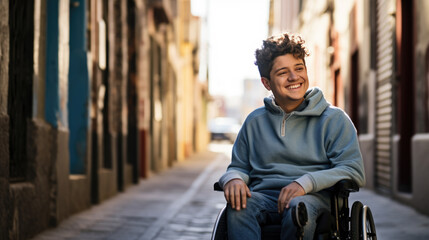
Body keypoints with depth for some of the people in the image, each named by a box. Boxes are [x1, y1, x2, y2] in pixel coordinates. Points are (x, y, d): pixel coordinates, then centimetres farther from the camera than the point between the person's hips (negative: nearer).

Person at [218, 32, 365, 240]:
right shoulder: (254, 122, 21)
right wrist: (233, 178, -3)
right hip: (263, 195, 2)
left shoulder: (334, 119, 10)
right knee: (239, 206, -33)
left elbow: (354, 171, -1)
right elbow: (239, 166, 24)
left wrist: (306, 183, -17)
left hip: (313, 197, -2)